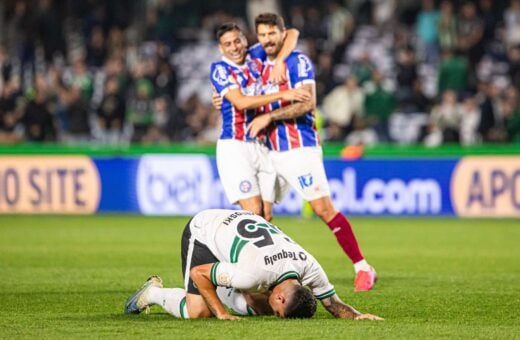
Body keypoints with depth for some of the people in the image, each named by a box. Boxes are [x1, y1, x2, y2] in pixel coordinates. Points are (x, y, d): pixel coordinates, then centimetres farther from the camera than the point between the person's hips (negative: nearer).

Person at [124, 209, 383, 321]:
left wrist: (356, 315, -33)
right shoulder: (255, 272, -43)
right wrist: (221, 314, -29)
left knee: (260, 308, -3)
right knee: (198, 312, -20)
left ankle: (222, 293, 22)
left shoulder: (309, 268, -26)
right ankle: (153, 293, 8)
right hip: (202, 230, -6)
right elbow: (199, 273, -33)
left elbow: (334, 303, -14)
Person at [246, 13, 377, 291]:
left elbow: (307, 103, -18)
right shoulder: (259, 65, 15)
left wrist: (268, 117, -17)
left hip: (300, 148, -7)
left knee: (324, 208, -10)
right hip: (270, 150, 7)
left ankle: (363, 268, -5)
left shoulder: (298, 62, -6)